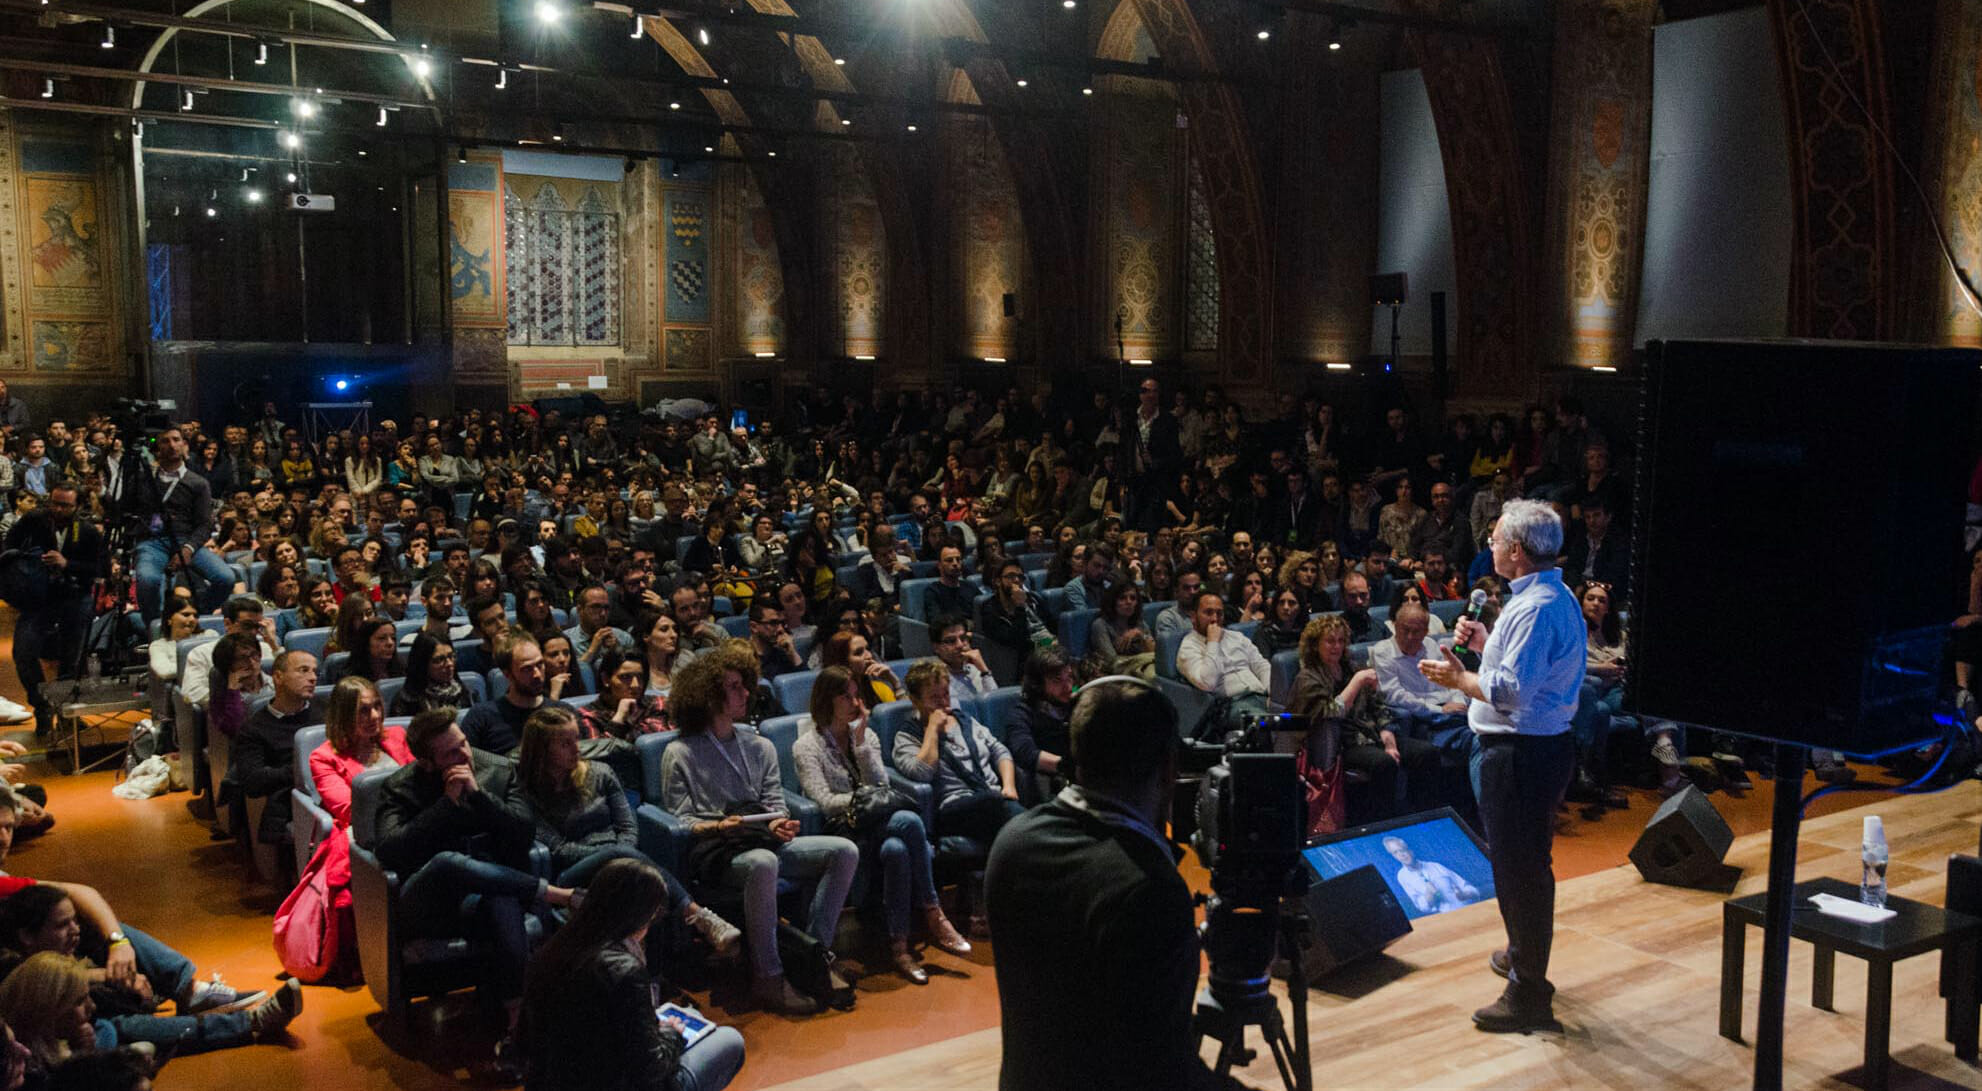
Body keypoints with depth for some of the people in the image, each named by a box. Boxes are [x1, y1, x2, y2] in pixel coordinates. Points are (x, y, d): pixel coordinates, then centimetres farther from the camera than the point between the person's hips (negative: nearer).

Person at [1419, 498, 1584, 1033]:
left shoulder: (1536, 607, -22)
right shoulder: (1555, 597, 12)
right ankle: (1524, 955, 42)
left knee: (1518, 868, -3)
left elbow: (1511, 690, -27)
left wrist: (1458, 678, -14)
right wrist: (1485, 644, 11)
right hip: (1545, 744, 11)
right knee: (1527, 863, 24)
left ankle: (1528, 996, 6)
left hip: (1518, 755, -11)